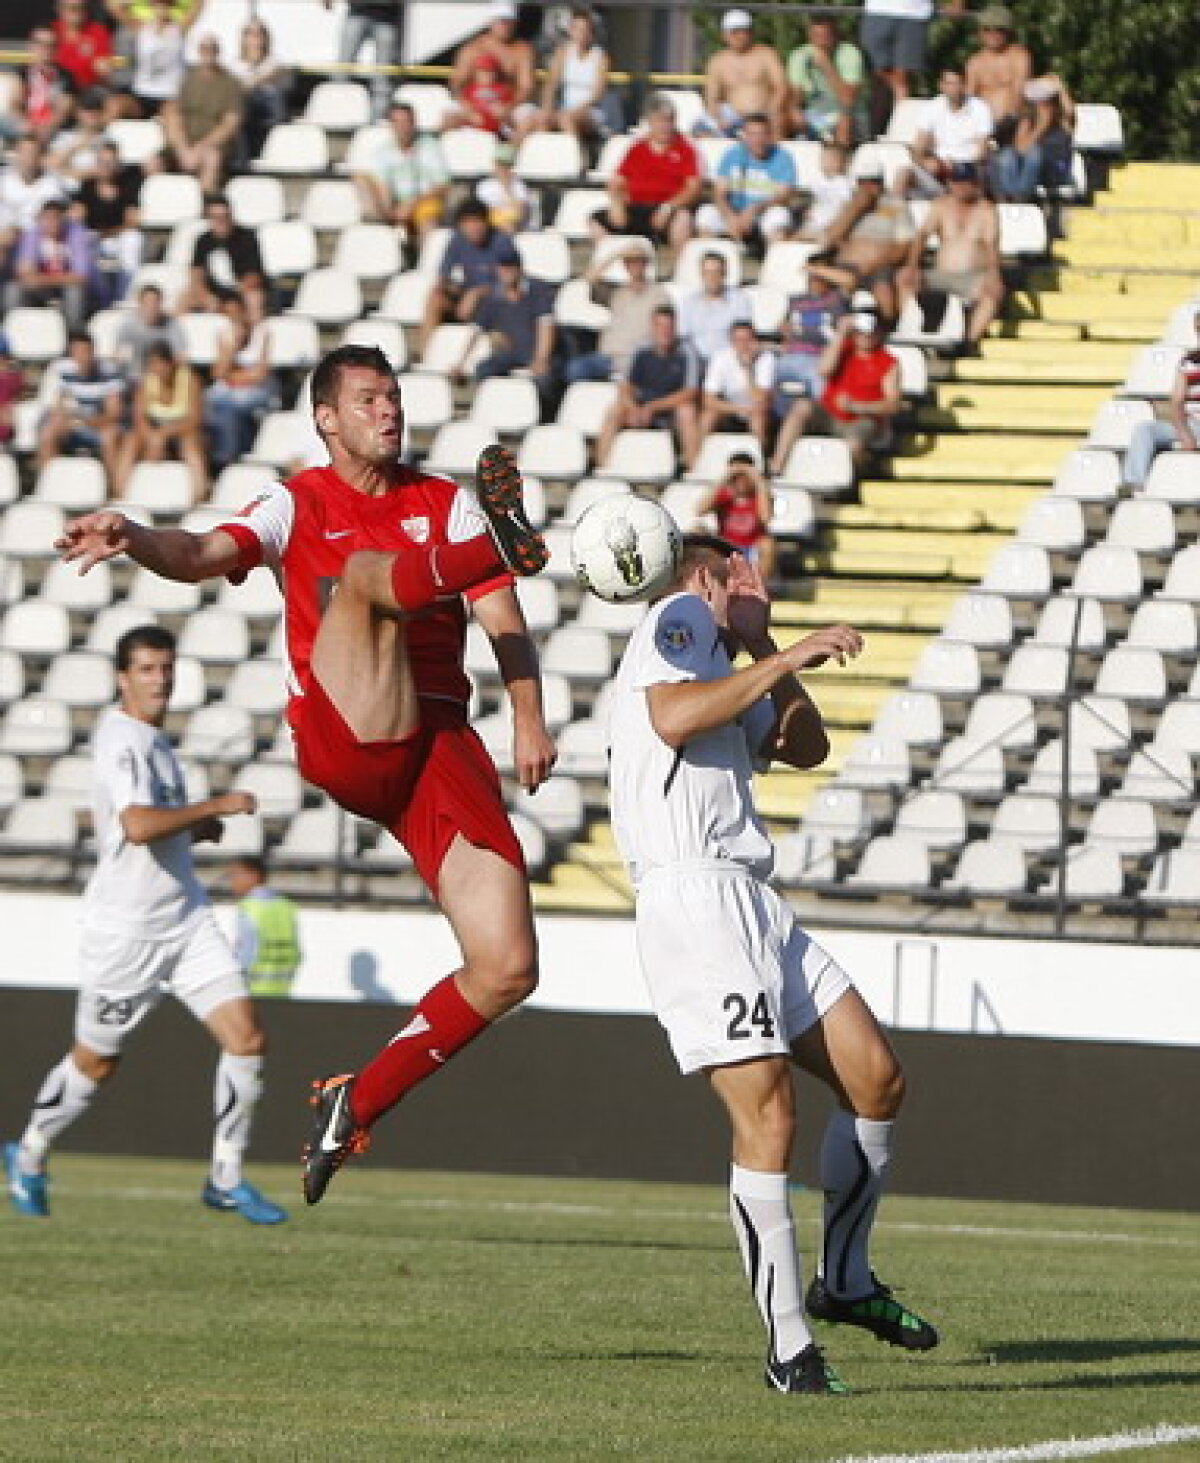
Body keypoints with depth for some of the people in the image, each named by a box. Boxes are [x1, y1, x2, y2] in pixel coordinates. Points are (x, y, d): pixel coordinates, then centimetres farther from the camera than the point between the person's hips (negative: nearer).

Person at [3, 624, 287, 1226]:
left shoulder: (152, 739, 13)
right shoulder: (123, 741, -17)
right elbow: (137, 824, -32)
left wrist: (196, 829, 11)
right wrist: (215, 806, -25)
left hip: (187, 919, 8)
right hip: (126, 926, -8)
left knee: (247, 1038, -7)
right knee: (95, 1063, 7)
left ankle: (226, 1179, 1)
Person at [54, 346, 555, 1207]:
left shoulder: (447, 505, 18)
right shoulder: (299, 506, 11)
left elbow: (504, 621, 10)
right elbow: (206, 556, -7)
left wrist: (529, 719, -7)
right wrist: (136, 541, -29)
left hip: (442, 748, 3)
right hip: (343, 740, -3)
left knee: (508, 970, -8)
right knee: (363, 569, -26)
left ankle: (361, 1101, 7)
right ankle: (504, 541, -56)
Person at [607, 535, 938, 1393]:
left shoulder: (725, 669, 28)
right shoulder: (679, 617, 2)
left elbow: (806, 747, 31)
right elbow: (675, 716, -16)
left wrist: (760, 643, 23)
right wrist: (784, 658, -14)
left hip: (755, 905, 10)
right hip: (693, 896, -10)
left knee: (878, 1080, 7)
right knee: (768, 1113, -16)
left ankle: (845, 1281, 20)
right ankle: (789, 1348, -16)